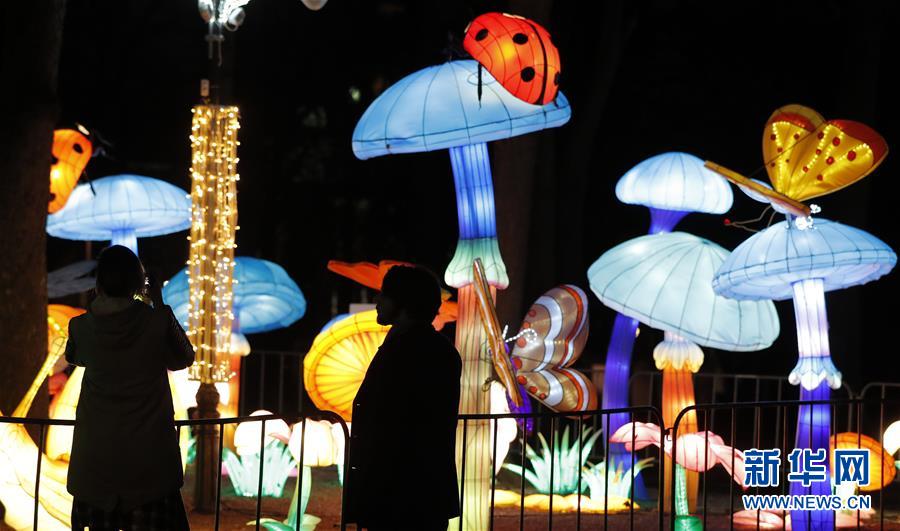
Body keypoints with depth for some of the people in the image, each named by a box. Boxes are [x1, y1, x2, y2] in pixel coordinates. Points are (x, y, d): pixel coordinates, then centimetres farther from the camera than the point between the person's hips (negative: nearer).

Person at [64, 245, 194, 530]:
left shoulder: (82, 327, -7)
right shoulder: (157, 321, -13)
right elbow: (183, 359, 5)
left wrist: (99, 306, 12)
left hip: (96, 454, 2)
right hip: (148, 452, -2)